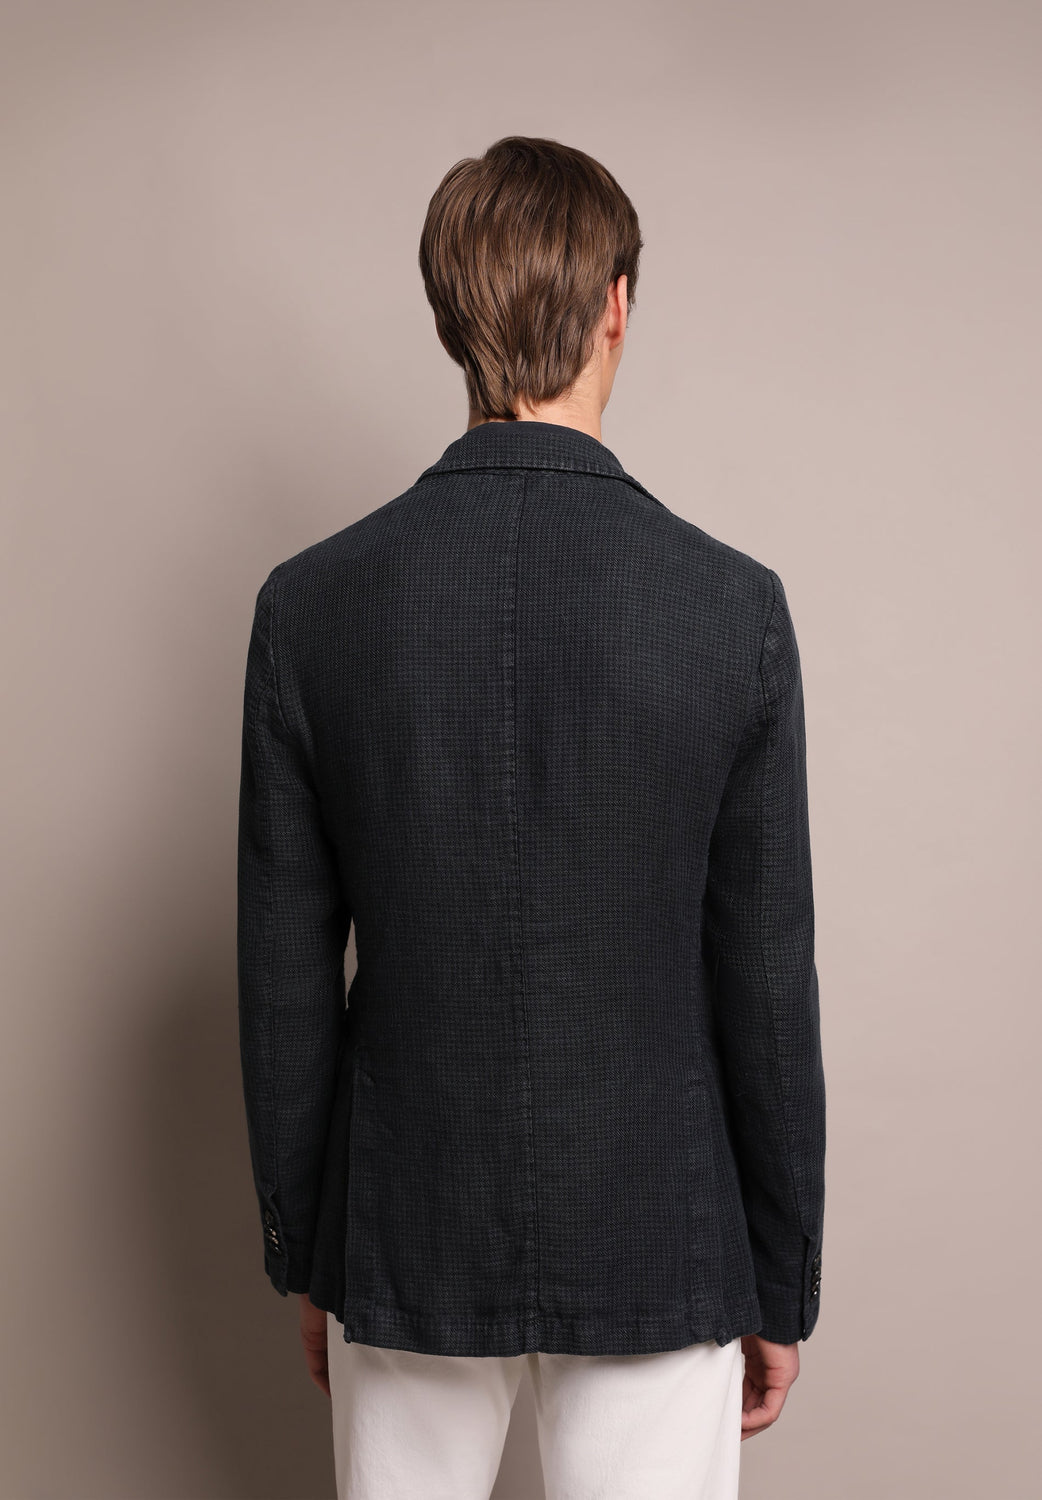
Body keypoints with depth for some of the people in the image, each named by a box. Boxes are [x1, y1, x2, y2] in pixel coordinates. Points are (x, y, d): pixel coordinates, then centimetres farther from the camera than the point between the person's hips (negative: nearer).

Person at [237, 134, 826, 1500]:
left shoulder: (310, 603, -10)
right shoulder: (733, 607, -14)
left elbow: (285, 981, -3)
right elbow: (768, 988, -8)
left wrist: (302, 1255, 10)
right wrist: (784, 1285, 5)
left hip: (404, 1238, 2)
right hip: (655, 1253, -1)